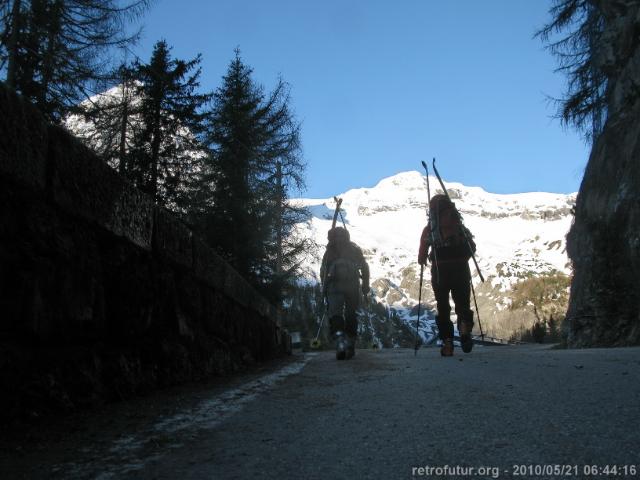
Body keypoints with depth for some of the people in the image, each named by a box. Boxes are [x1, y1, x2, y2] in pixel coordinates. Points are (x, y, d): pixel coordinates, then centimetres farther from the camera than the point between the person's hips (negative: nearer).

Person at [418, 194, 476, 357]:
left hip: (439, 271, -1)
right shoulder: (460, 227, 6)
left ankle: (447, 342, 3)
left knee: (443, 307, 10)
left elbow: (422, 257, -1)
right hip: (461, 269, 1)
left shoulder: (428, 230, 2)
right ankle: (465, 329, -17)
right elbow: (472, 249, 8)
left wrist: (423, 260, 21)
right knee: (463, 303, 11)